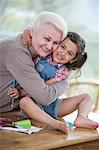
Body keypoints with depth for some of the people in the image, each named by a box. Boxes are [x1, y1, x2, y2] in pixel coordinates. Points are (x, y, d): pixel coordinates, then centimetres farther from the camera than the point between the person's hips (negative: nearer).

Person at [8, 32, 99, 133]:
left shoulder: (64, 72, -8)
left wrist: (21, 93, -21)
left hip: (52, 106, 1)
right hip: (36, 105, -1)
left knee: (86, 97, -5)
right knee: (25, 101, -37)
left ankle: (81, 118, -37)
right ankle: (56, 124, -52)